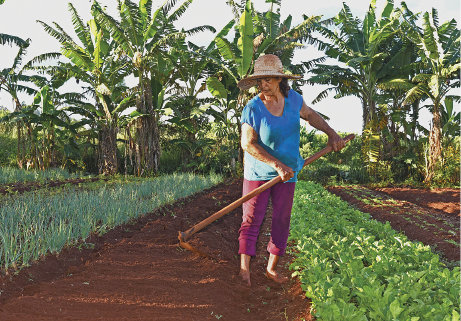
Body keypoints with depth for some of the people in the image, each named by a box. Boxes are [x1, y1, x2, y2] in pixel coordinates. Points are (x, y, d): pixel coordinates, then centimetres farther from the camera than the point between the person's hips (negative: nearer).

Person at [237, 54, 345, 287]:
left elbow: (310, 115, 16)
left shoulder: (293, 98, -4)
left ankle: (272, 268, 17)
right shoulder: (252, 108, -18)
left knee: (282, 220, 6)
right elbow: (248, 144, -20)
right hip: (258, 172, -4)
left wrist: (331, 134, 7)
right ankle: (244, 267, 3)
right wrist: (278, 165, -25)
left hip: (287, 173, 4)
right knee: (252, 219, -4)